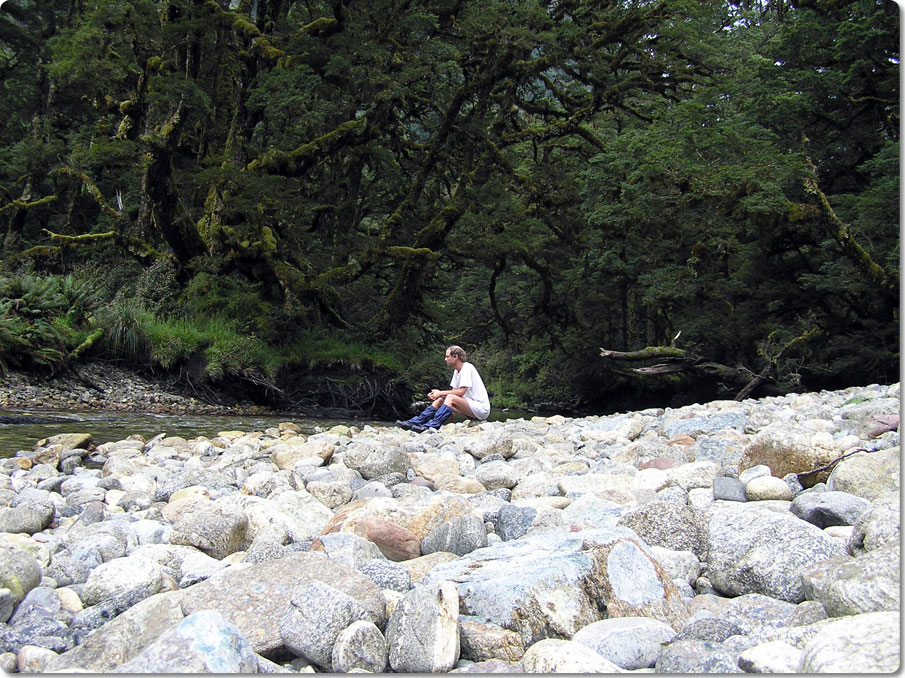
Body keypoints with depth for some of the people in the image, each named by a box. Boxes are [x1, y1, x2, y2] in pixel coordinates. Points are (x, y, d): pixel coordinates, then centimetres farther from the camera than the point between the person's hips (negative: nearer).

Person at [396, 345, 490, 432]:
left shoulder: (467, 368, -14)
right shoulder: (457, 371, 14)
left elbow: (461, 392, -21)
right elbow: (454, 391, 9)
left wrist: (440, 393, -13)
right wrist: (436, 394, -6)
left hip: (481, 408, -9)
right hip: (470, 406, 9)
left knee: (450, 398, -28)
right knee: (440, 400, -1)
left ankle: (430, 426, -37)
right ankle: (414, 422, -9)